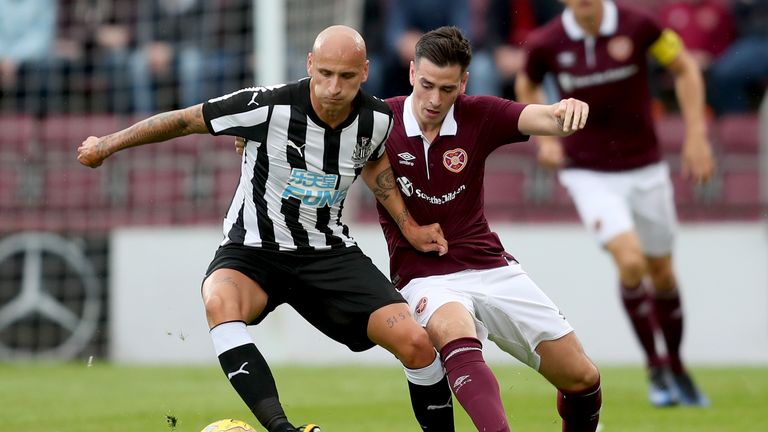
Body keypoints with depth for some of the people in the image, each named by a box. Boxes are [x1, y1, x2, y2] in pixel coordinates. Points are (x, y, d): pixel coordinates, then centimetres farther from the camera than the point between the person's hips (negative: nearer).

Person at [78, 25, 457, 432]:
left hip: (329, 252, 3)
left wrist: (409, 226, 10)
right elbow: (185, 120, -7)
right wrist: (107, 144, 2)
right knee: (219, 303, -39)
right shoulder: (268, 106, -21)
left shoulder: (377, 119, -8)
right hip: (253, 251, -3)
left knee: (416, 343, -16)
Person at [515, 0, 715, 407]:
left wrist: (695, 135, -3)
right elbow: (526, 86, 12)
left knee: (661, 272, 11)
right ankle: (654, 366, -2)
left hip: (645, 168, 1)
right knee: (630, 260, -20)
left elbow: (684, 67, 2)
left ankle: (676, 368, 33)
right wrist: (545, 139, 1)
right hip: (589, 172, -1)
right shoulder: (546, 44, -11)